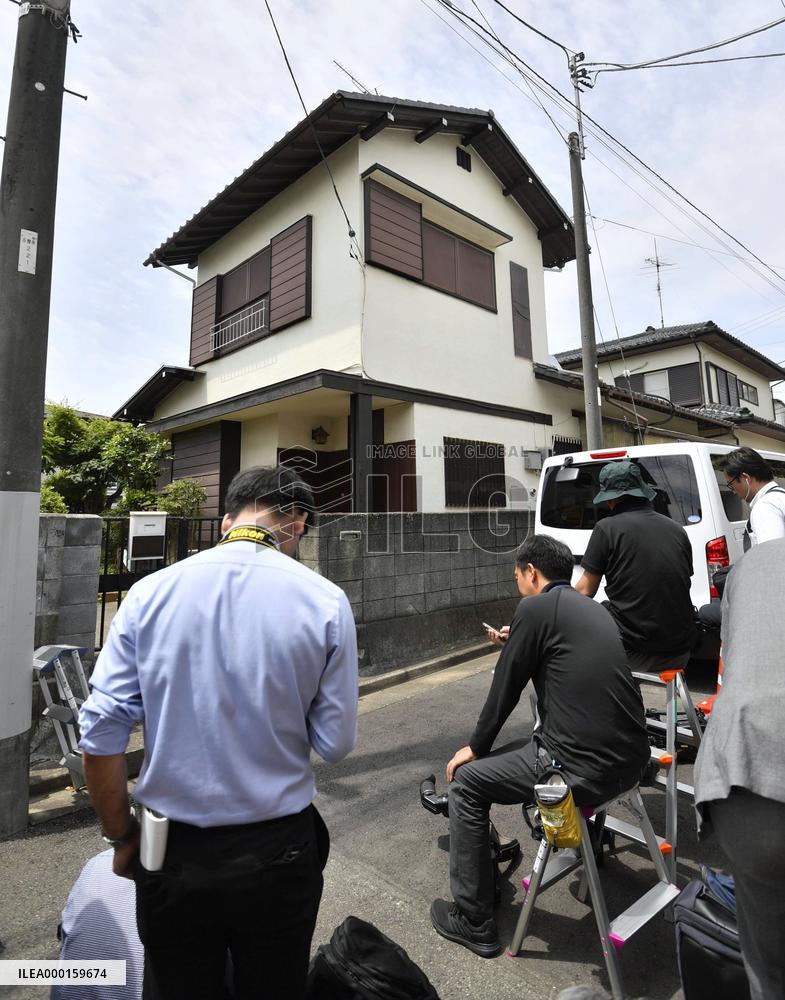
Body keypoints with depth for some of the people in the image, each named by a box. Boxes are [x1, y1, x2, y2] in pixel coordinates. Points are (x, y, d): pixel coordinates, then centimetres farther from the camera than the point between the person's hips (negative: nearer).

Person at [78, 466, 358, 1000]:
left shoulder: (150, 592, -9)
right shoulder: (326, 600, -15)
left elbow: (100, 731, -7)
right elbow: (336, 742, -10)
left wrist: (122, 838, 7)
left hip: (171, 856, 2)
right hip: (277, 855, -1)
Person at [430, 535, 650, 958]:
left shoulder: (535, 608, -10)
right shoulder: (594, 609, 13)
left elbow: (505, 687, -4)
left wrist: (475, 746, 10)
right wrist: (517, 643, 35)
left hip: (584, 767, -8)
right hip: (630, 760, 8)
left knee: (466, 782, 9)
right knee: (532, 747, 33)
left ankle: (474, 923, 18)